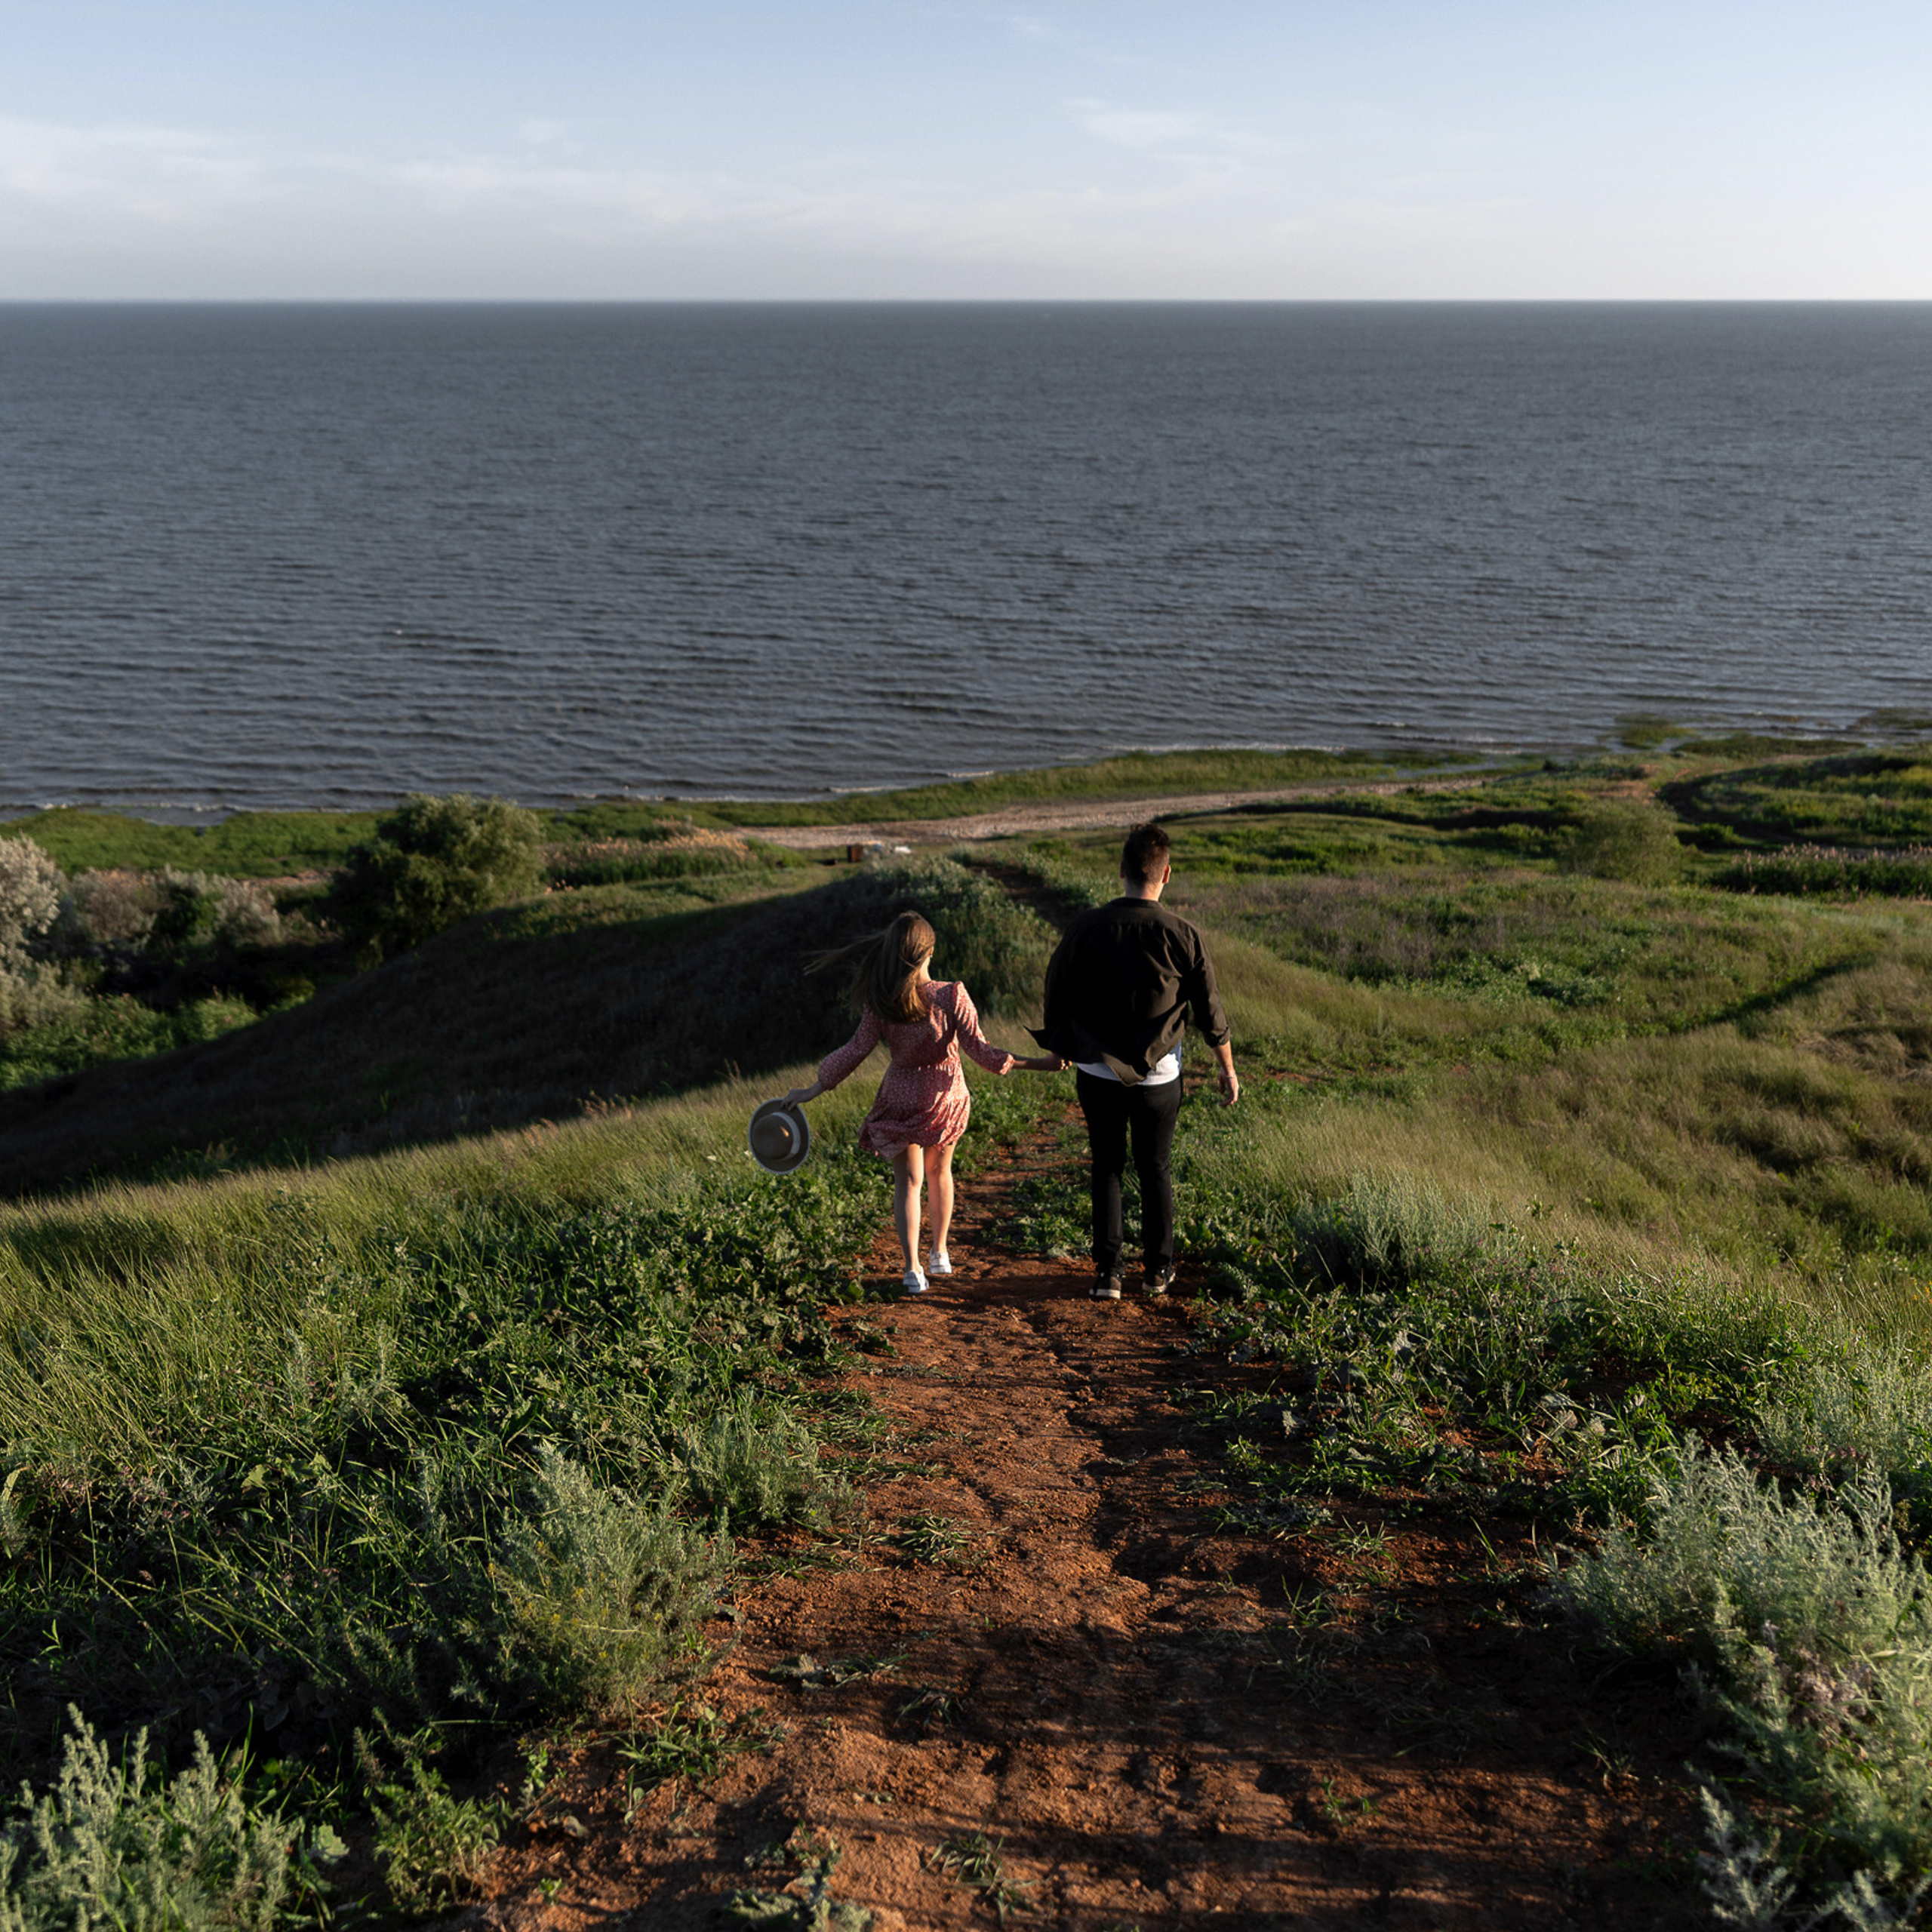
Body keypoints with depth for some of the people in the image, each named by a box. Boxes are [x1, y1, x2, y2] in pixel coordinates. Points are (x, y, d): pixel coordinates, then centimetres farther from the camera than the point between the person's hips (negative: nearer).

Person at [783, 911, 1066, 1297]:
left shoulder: (882, 1003, -15)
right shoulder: (951, 995, -19)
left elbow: (855, 1051, -11)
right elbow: (980, 1049, -18)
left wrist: (814, 1090, 0)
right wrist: (1037, 1064, -13)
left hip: (902, 1099, 0)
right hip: (947, 1097, 0)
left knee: (908, 1181, 10)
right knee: (939, 1171, 23)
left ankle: (913, 1268, 0)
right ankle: (939, 1255, 35)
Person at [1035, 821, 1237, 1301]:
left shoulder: (1087, 928, -10)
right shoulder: (1182, 936, -13)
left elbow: (1057, 989, 2)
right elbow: (1210, 1010, -4)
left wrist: (1060, 1046, 21)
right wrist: (1228, 1068, 11)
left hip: (1098, 1072, 1)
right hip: (1158, 1077, 0)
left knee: (1107, 1167, 14)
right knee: (1156, 1170, 16)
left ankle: (1107, 1271, 10)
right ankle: (1158, 1269, 26)